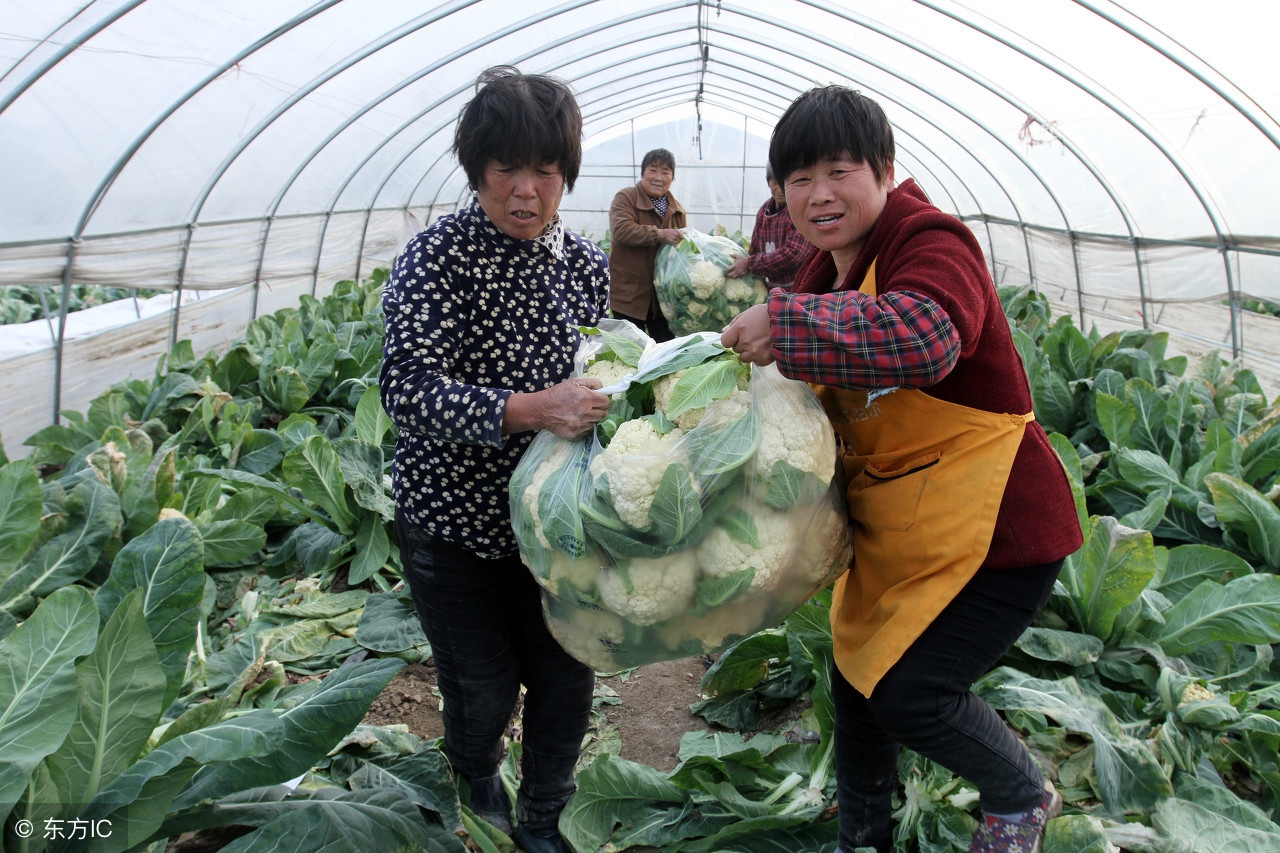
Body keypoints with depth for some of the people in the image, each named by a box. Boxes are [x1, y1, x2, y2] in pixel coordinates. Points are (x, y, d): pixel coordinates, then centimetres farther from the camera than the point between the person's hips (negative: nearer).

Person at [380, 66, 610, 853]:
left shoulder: (588, 265, 0)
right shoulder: (436, 257, -15)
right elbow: (409, 389, -27)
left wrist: (612, 397, -8)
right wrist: (527, 410, -39)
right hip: (453, 521, -3)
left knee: (568, 679, 9)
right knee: (484, 688, 8)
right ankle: (476, 784, 44)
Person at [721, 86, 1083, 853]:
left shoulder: (932, 244, -20)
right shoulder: (827, 269, 8)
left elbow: (923, 338, -44)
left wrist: (784, 324, -40)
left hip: (992, 529, -8)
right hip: (895, 531, 9)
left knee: (909, 692, -9)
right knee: (856, 679, 17)